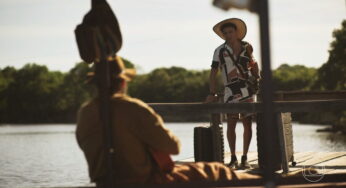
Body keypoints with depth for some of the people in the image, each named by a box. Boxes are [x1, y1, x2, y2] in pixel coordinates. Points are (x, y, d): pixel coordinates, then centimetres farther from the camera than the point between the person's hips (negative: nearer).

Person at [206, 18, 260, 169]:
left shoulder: (247, 47, 4)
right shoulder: (220, 51, -2)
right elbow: (214, 72, -2)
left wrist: (257, 79, 8)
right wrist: (212, 93, -8)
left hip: (248, 89, 1)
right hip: (231, 91, -1)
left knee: (247, 124, 1)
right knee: (231, 124, -2)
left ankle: (244, 158, 9)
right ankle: (233, 159, 8)